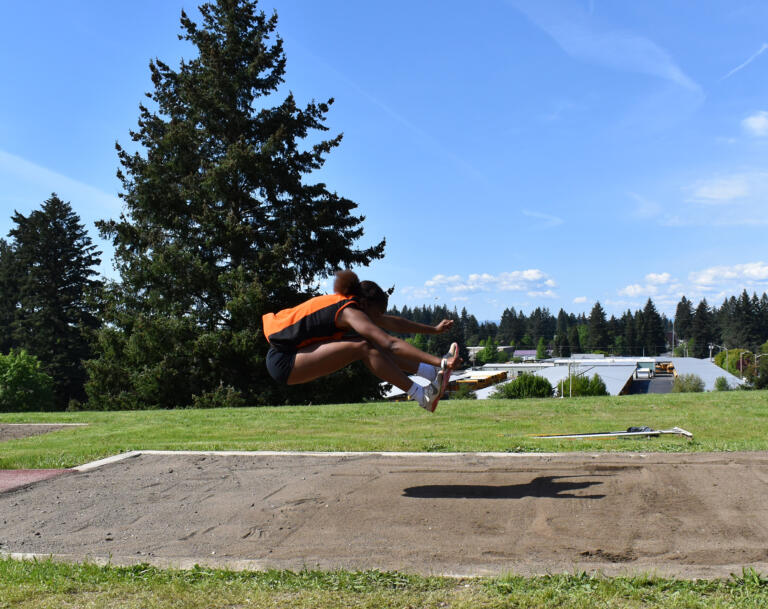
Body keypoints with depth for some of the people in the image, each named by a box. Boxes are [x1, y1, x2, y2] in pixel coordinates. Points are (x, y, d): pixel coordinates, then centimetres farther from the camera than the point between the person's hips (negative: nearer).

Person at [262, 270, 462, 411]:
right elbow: (391, 344, -26)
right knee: (363, 347, -21)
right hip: (283, 362, -10)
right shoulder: (350, 312, -18)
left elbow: (392, 322, 19)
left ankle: (432, 373, 1)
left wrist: (434, 330, 25)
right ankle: (423, 397, -18)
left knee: (371, 345, 3)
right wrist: (438, 361, -27)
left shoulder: (349, 305, 9)